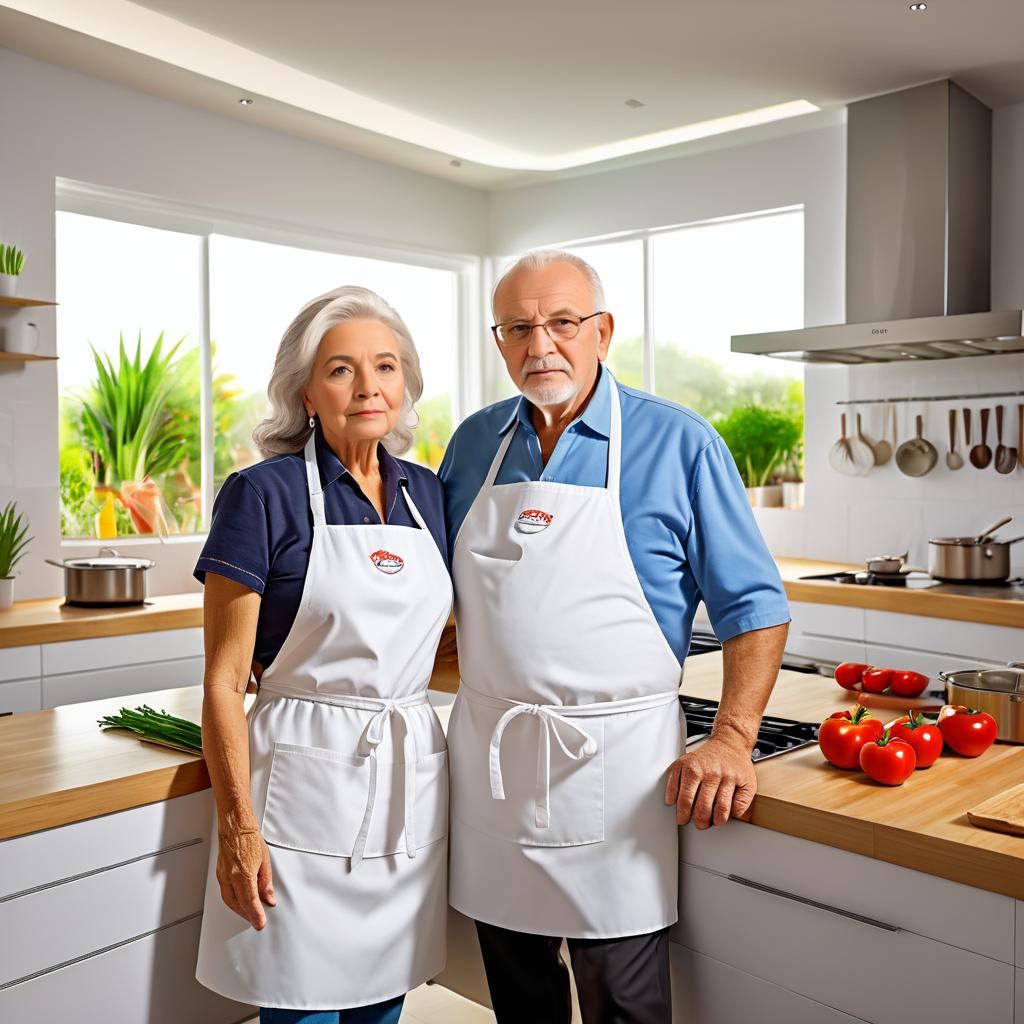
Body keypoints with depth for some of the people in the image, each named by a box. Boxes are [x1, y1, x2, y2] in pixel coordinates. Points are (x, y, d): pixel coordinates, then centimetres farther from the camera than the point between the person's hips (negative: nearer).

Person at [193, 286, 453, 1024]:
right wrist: (237, 826, -13)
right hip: (309, 779, -5)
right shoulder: (263, 494, -9)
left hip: (412, 779, 5)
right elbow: (224, 680, -9)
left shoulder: (428, 493, 6)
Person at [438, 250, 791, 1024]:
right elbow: (443, 588, 17)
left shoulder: (679, 445, -6)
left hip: (615, 764, -4)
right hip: (487, 754, 4)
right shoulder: (474, 443, 6)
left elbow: (754, 606, -5)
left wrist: (732, 739, -16)